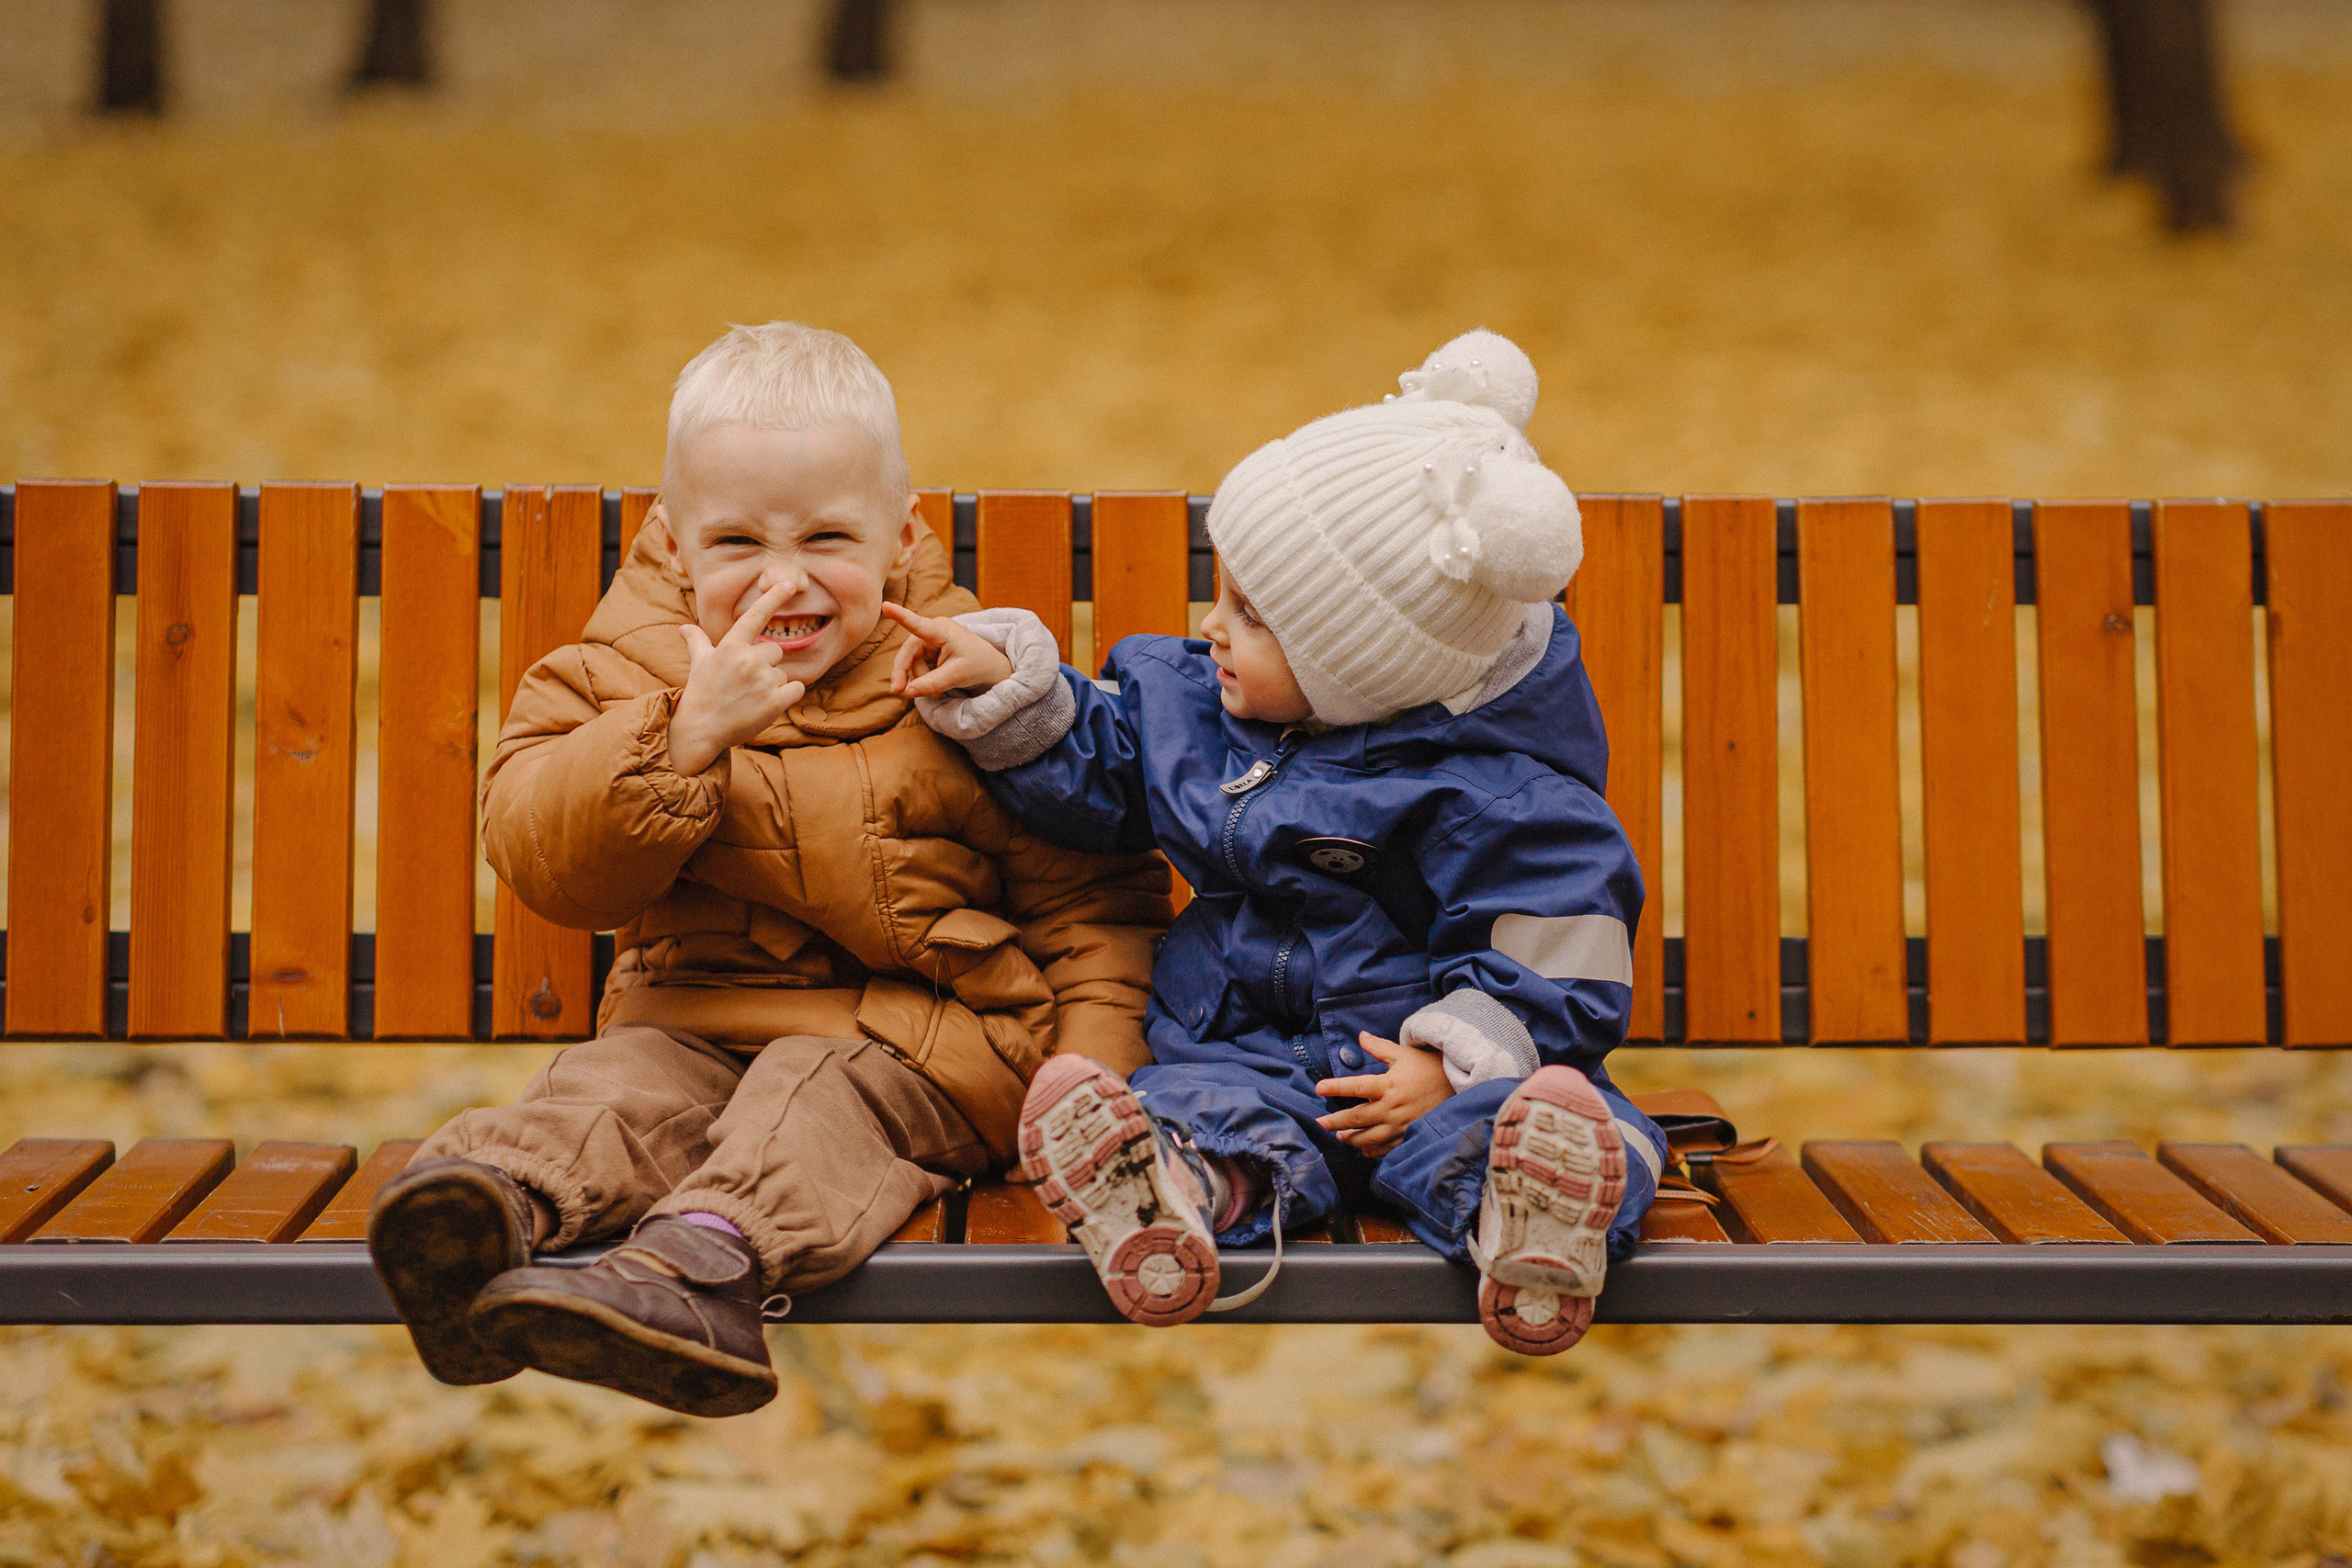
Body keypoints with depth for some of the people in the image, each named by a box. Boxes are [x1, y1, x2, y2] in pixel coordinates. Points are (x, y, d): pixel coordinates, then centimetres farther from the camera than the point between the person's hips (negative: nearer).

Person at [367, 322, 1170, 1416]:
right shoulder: (630, 673, 2)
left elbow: (1088, 892, 2)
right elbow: (540, 861, -11)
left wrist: (1092, 1056, -13)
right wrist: (683, 738, -24)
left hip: (920, 1035, -3)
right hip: (694, 1013, 4)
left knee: (823, 1095, -32)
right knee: (619, 1082, -25)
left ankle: (701, 1263, -57)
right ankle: (500, 1188, -52)